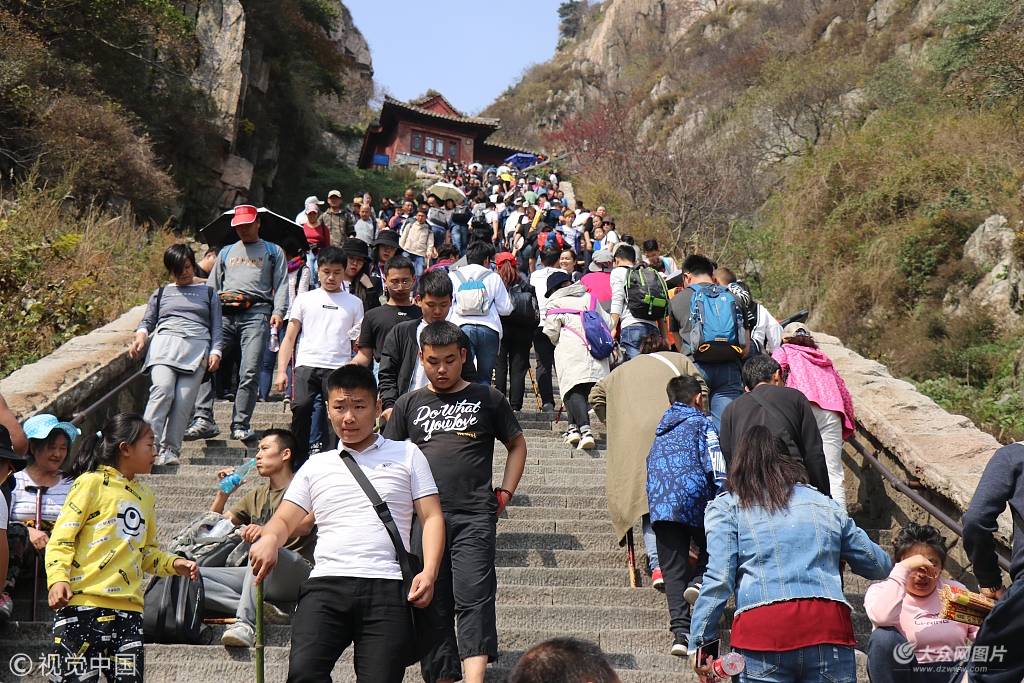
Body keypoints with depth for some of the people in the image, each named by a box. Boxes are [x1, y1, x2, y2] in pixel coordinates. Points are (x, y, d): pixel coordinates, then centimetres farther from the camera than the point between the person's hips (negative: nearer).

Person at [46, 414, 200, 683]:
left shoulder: (145, 496, 21)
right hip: (83, 604, -6)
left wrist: (174, 564, 11)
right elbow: (61, 537, -5)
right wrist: (57, 578, -20)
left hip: (128, 610, 6)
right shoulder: (92, 482, 0)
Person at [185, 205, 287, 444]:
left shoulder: (273, 252, 20)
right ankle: (203, 420, -19)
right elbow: (213, 286, 27)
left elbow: (281, 285, 10)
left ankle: (240, 426, -8)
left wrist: (278, 312, -8)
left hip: (256, 313, -3)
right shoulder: (226, 253, 30)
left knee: (250, 372, -12)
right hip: (224, 314, 3)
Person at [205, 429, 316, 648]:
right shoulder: (256, 495, 26)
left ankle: (246, 622, -44)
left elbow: (305, 526, -15)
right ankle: (261, 610, -30)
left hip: (296, 571, -6)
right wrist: (223, 492, 12)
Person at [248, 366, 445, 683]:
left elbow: (432, 517, 11)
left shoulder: (407, 455, 17)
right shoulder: (316, 466, 22)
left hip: (387, 587, -1)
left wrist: (429, 571, -5)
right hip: (325, 585, 1)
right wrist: (269, 538, -5)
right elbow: (284, 520, 20)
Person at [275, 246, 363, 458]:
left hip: (339, 368, 1)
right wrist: (281, 371, 3)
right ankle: (298, 458, -11)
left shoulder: (354, 303, 18)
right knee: (301, 406, -21)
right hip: (306, 364, 0)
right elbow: (289, 338, 13)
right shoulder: (305, 299, 17)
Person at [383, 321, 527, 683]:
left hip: (474, 517, -3)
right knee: (432, 605, 6)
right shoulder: (409, 404, 14)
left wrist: (504, 492, 7)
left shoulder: (487, 398, 9)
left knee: (474, 599, -14)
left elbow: (517, 445, 17)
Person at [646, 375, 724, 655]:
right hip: (694, 499, -4)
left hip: (660, 504, 4)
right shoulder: (701, 423, 9)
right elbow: (716, 467, -3)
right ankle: (699, 580, -15)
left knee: (673, 570, 3)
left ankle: (681, 632, -7)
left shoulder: (660, 431, 27)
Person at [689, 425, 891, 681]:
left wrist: (699, 643, 6)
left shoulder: (726, 507, 14)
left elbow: (718, 580, 2)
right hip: (829, 626, 2)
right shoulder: (826, 505, 23)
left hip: (762, 628, -2)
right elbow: (880, 566, 31)